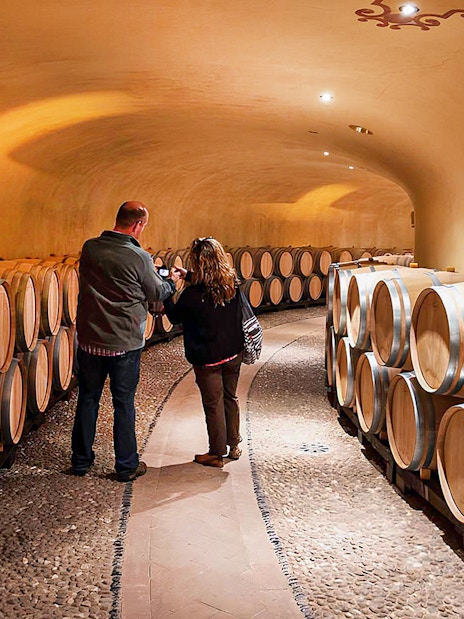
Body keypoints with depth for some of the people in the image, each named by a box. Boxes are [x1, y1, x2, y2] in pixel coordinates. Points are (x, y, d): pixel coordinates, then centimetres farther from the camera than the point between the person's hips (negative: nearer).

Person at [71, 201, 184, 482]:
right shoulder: (140, 257, -16)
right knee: (124, 405, 9)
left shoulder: (90, 248, -3)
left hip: (89, 340, 4)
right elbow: (157, 293, -1)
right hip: (125, 343, -4)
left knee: (87, 399, 16)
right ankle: (127, 466, 20)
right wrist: (172, 280, 20)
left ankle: (81, 460, 28)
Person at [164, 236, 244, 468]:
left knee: (213, 405, 8)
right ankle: (233, 445, 35)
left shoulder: (192, 295, -24)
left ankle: (217, 454, 22)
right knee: (230, 398, 21)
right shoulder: (232, 284, -7)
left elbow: (174, 317, -5)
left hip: (207, 359, -5)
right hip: (233, 353, 6)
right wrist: (189, 276, 16)